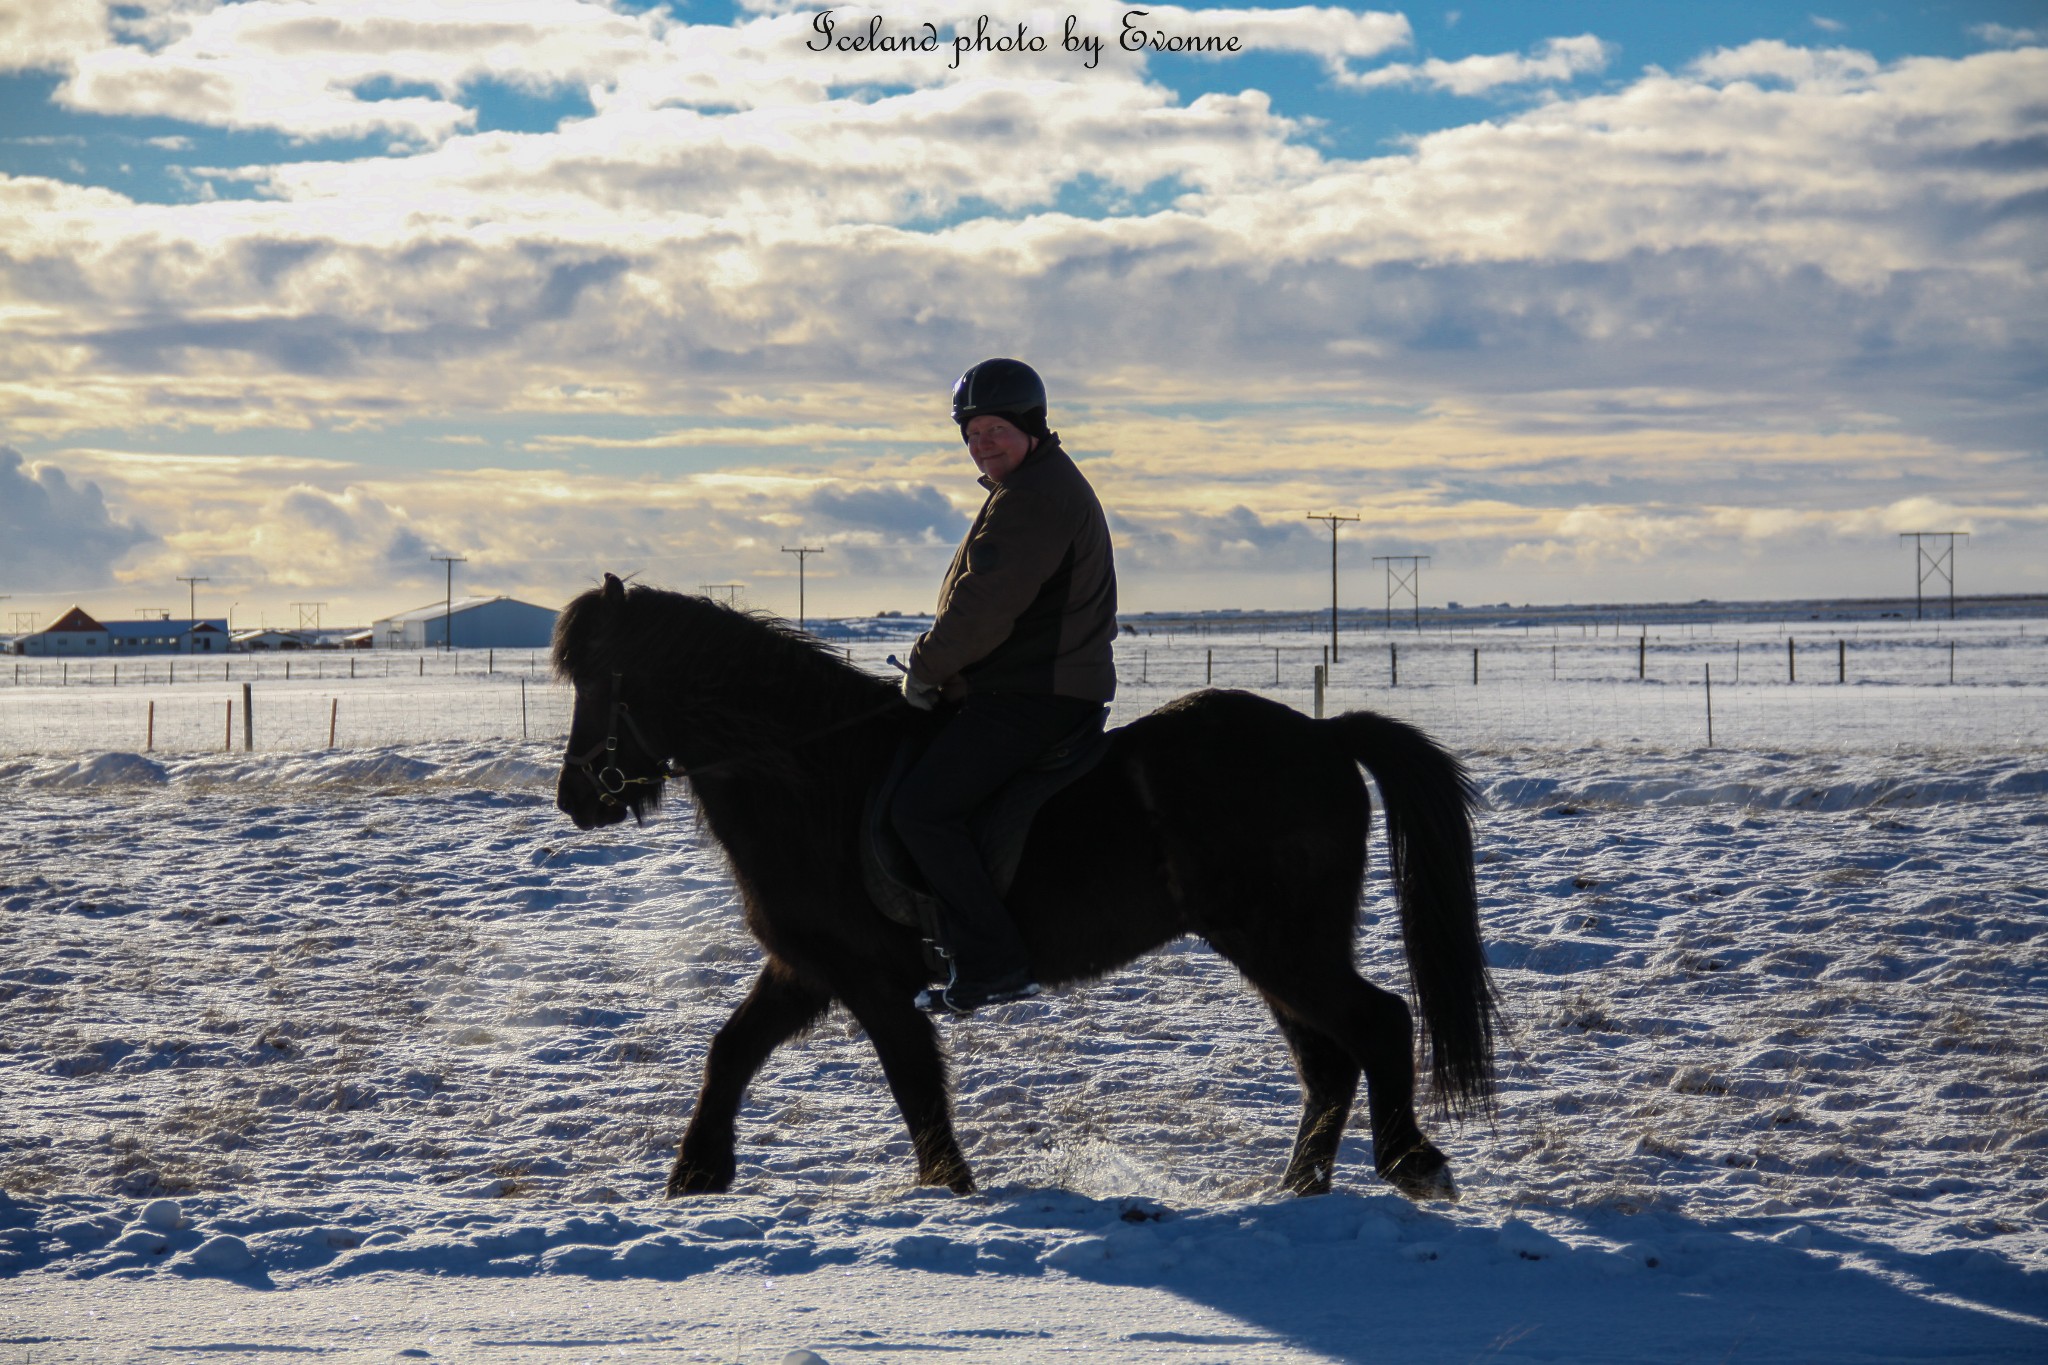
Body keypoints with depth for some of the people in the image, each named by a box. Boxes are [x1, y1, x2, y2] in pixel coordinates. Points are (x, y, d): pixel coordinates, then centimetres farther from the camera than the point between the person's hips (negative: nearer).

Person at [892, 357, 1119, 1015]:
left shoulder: (1035, 497, -17)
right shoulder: (1032, 485, 20)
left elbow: (982, 610, -22)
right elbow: (982, 601, 28)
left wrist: (924, 668, -8)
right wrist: (939, 670, 17)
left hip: (1032, 700, -12)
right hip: (1033, 690, 12)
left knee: (920, 807, -19)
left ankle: (994, 962, -20)